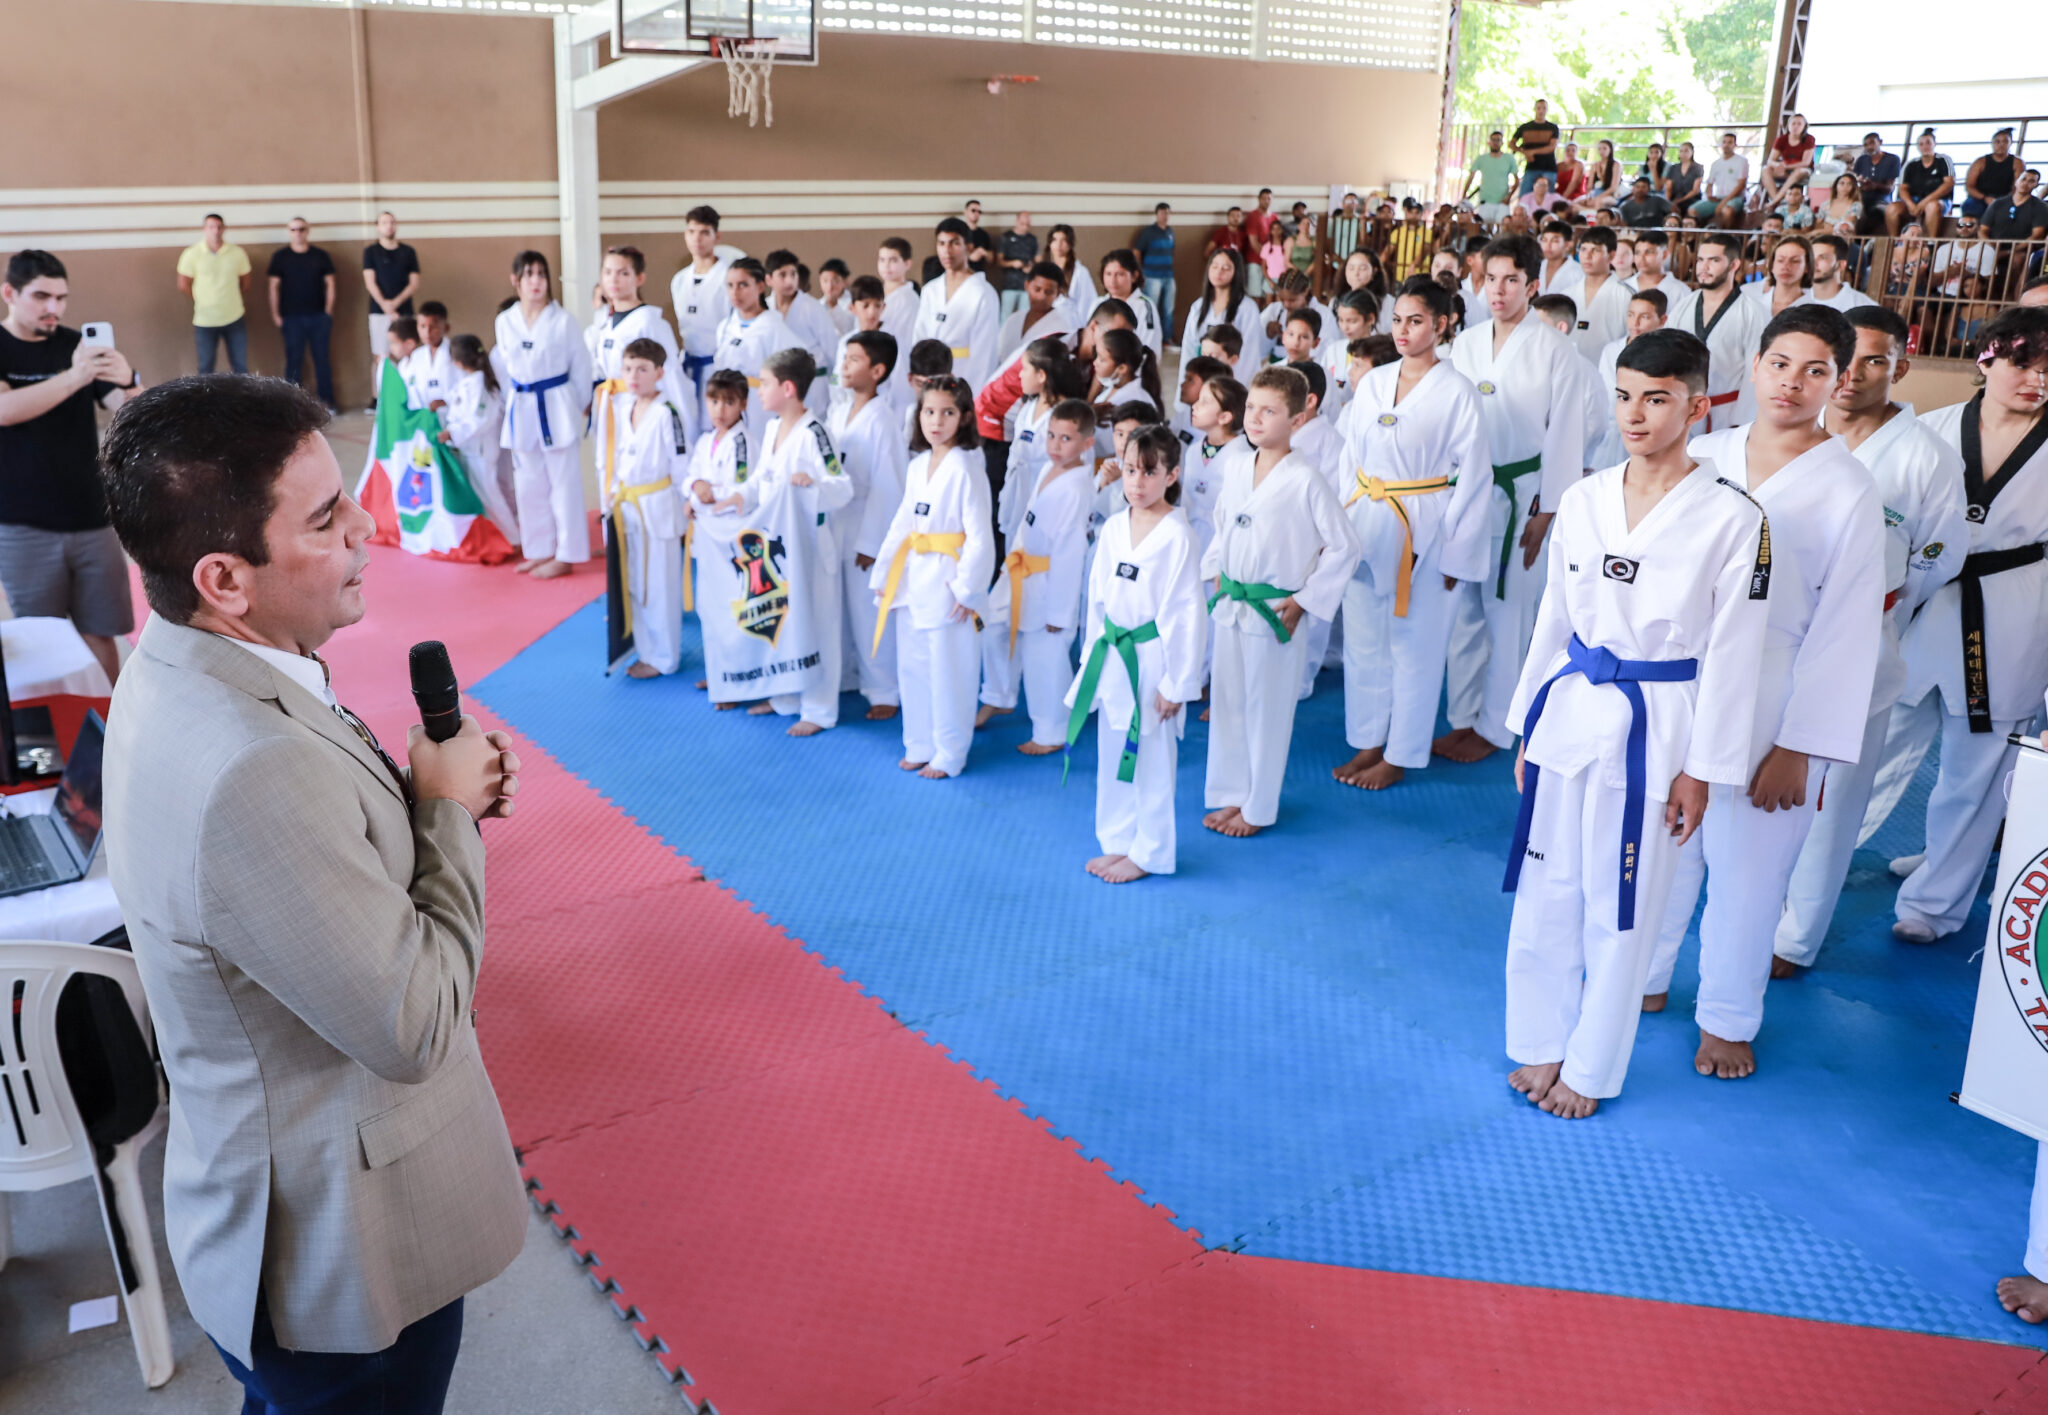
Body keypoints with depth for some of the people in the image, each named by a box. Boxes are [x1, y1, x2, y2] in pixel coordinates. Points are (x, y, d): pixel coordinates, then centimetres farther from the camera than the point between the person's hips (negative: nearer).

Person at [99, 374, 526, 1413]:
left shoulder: (182, 672, -5)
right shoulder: (253, 772, -37)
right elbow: (416, 1027, -28)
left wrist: (425, 793, -7)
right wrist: (447, 810, -17)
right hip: (347, 1260, -9)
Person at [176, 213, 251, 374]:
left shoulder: (238, 253, -3)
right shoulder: (191, 254, -7)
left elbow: (245, 284, 9)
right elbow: (183, 286, 0)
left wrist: (228, 299, 12)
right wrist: (204, 300, 7)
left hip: (235, 319, 1)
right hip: (204, 321, -1)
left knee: (241, 367, 8)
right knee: (206, 369, 8)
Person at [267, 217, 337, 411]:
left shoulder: (320, 255, 6)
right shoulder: (280, 256, 4)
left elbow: (329, 283, 8)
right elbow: (274, 286, 4)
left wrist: (328, 311, 0)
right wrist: (275, 314, -2)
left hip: (319, 316, 1)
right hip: (292, 317, -1)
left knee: (322, 358, 3)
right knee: (294, 360, 1)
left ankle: (328, 400, 9)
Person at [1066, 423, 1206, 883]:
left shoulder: (1178, 536, -15)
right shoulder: (1113, 528, 4)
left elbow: (1186, 613, -15)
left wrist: (1176, 683, -14)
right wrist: (1092, 656, 12)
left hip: (1152, 660, -7)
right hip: (1111, 657, 7)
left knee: (1152, 761, 5)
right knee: (1112, 757, 16)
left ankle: (1149, 853, 21)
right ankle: (1118, 842, 32)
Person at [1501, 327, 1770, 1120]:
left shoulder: (1732, 519, -10)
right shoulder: (1582, 502, 3)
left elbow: (1733, 652, -7)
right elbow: (1554, 621, 9)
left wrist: (1702, 768, -7)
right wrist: (1528, 727, 11)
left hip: (1654, 727, -4)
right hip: (1568, 713, 4)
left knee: (1620, 907, 7)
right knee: (1546, 891, 12)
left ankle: (1592, 1067, 27)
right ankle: (1543, 1044, 32)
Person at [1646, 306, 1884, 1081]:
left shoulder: (1849, 492, -8)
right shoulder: (1704, 457, 1)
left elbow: (1846, 630, -8)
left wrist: (1797, 749, -11)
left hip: (1765, 706, -3)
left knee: (1746, 871, 7)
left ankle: (1726, 1018, 29)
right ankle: (1643, 980, 37)